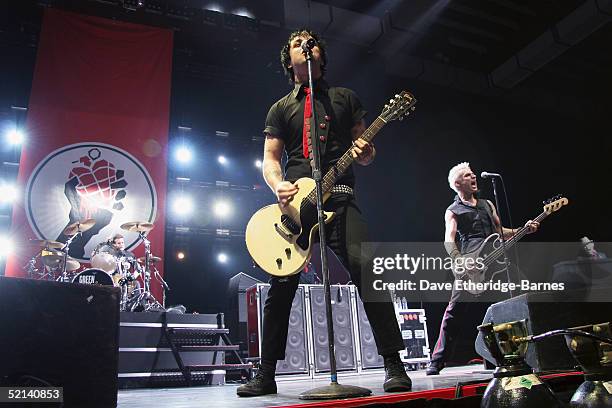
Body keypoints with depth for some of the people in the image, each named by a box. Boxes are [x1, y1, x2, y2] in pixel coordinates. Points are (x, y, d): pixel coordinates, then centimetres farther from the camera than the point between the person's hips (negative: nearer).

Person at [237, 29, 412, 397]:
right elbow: (271, 159, 11)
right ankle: (266, 374, 10)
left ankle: (394, 364, -8)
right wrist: (279, 186, -11)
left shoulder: (345, 98, 18)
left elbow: (365, 154, 15)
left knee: (363, 268, -19)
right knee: (282, 284, -1)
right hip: (295, 201, 1)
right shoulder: (280, 108, 18)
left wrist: (365, 152, -10)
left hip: (339, 197, -1)